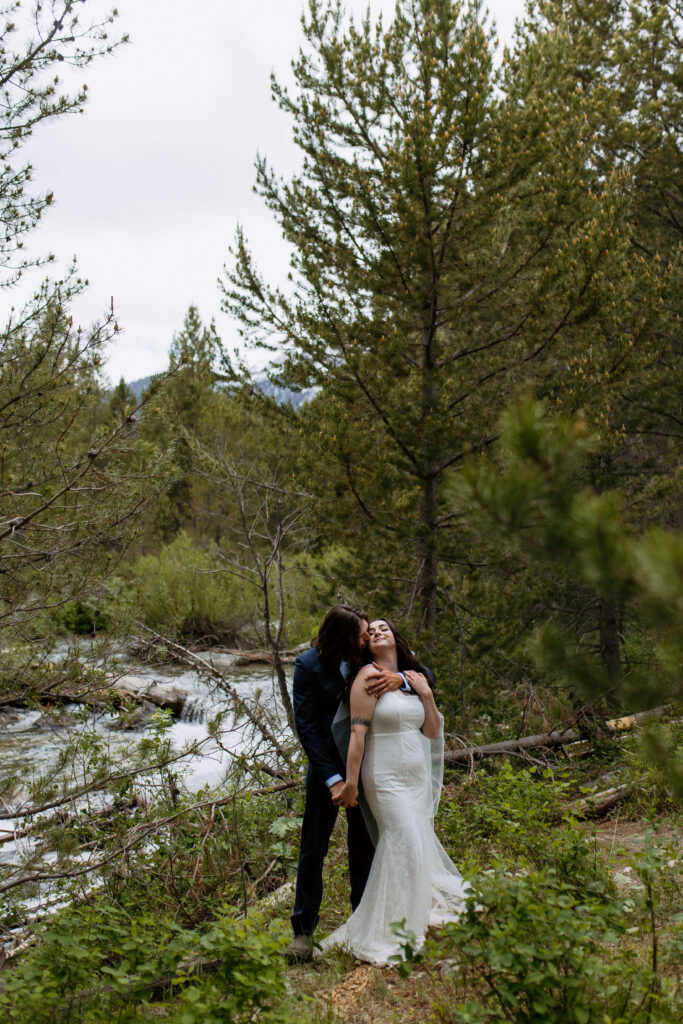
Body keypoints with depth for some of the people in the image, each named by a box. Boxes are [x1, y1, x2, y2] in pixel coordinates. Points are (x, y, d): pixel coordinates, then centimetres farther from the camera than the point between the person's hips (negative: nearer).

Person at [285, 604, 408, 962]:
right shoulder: (309, 665, -14)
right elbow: (306, 725, -13)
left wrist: (400, 677, -26)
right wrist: (333, 779, -17)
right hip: (327, 764, -3)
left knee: (364, 842, 13)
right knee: (314, 847, 5)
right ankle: (303, 929, 18)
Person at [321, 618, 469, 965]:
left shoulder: (413, 678, 11)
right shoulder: (369, 677, -9)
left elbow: (432, 732, 11)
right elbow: (357, 732, -14)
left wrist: (426, 694, -1)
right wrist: (351, 781, -17)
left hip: (418, 777, 7)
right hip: (387, 778, -7)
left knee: (419, 843, 11)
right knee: (405, 846, -9)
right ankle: (387, 936, 2)